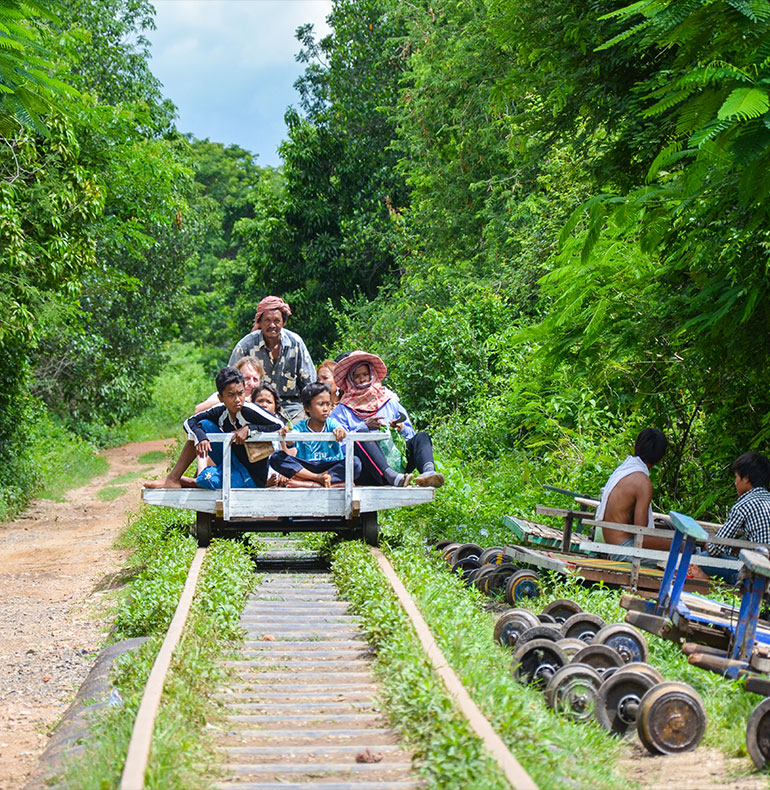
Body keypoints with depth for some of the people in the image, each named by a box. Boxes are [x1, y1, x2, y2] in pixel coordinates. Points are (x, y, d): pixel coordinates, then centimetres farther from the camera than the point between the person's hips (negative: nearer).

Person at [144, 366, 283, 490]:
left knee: (206, 478, -30)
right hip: (235, 465, 6)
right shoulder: (220, 412, -5)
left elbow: (279, 425, -21)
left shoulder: (249, 410, -21)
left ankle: (187, 482, 9)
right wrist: (200, 437, -21)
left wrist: (249, 429, -27)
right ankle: (172, 479, -3)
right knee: (203, 425, -6)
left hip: (253, 479, -6)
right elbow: (189, 422, -1)